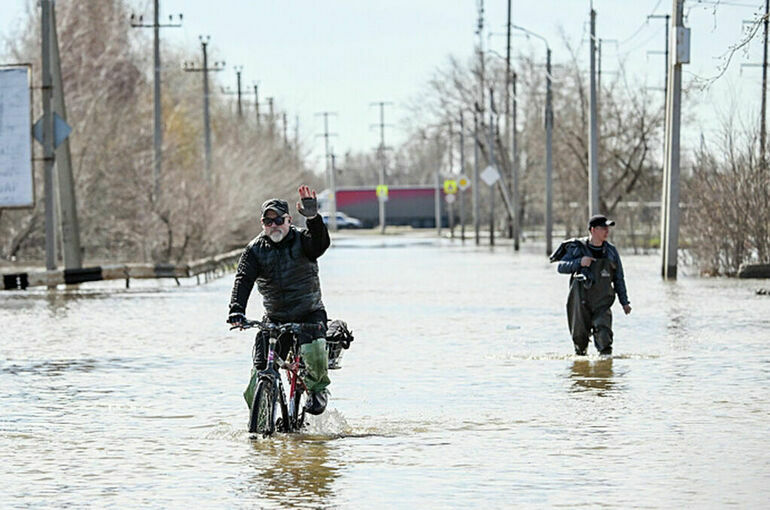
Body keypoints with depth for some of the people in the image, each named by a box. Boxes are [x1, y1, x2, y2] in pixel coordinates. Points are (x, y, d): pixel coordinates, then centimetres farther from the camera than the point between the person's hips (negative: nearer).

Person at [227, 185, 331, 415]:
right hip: (275, 317, 3)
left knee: (313, 348, -31)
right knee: (262, 367, -8)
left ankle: (318, 388, -3)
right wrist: (237, 310, -31)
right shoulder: (255, 249, -2)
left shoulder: (301, 239, -7)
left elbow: (320, 245, -30)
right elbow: (243, 279, -14)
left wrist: (313, 218, -49)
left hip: (310, 312, -3)